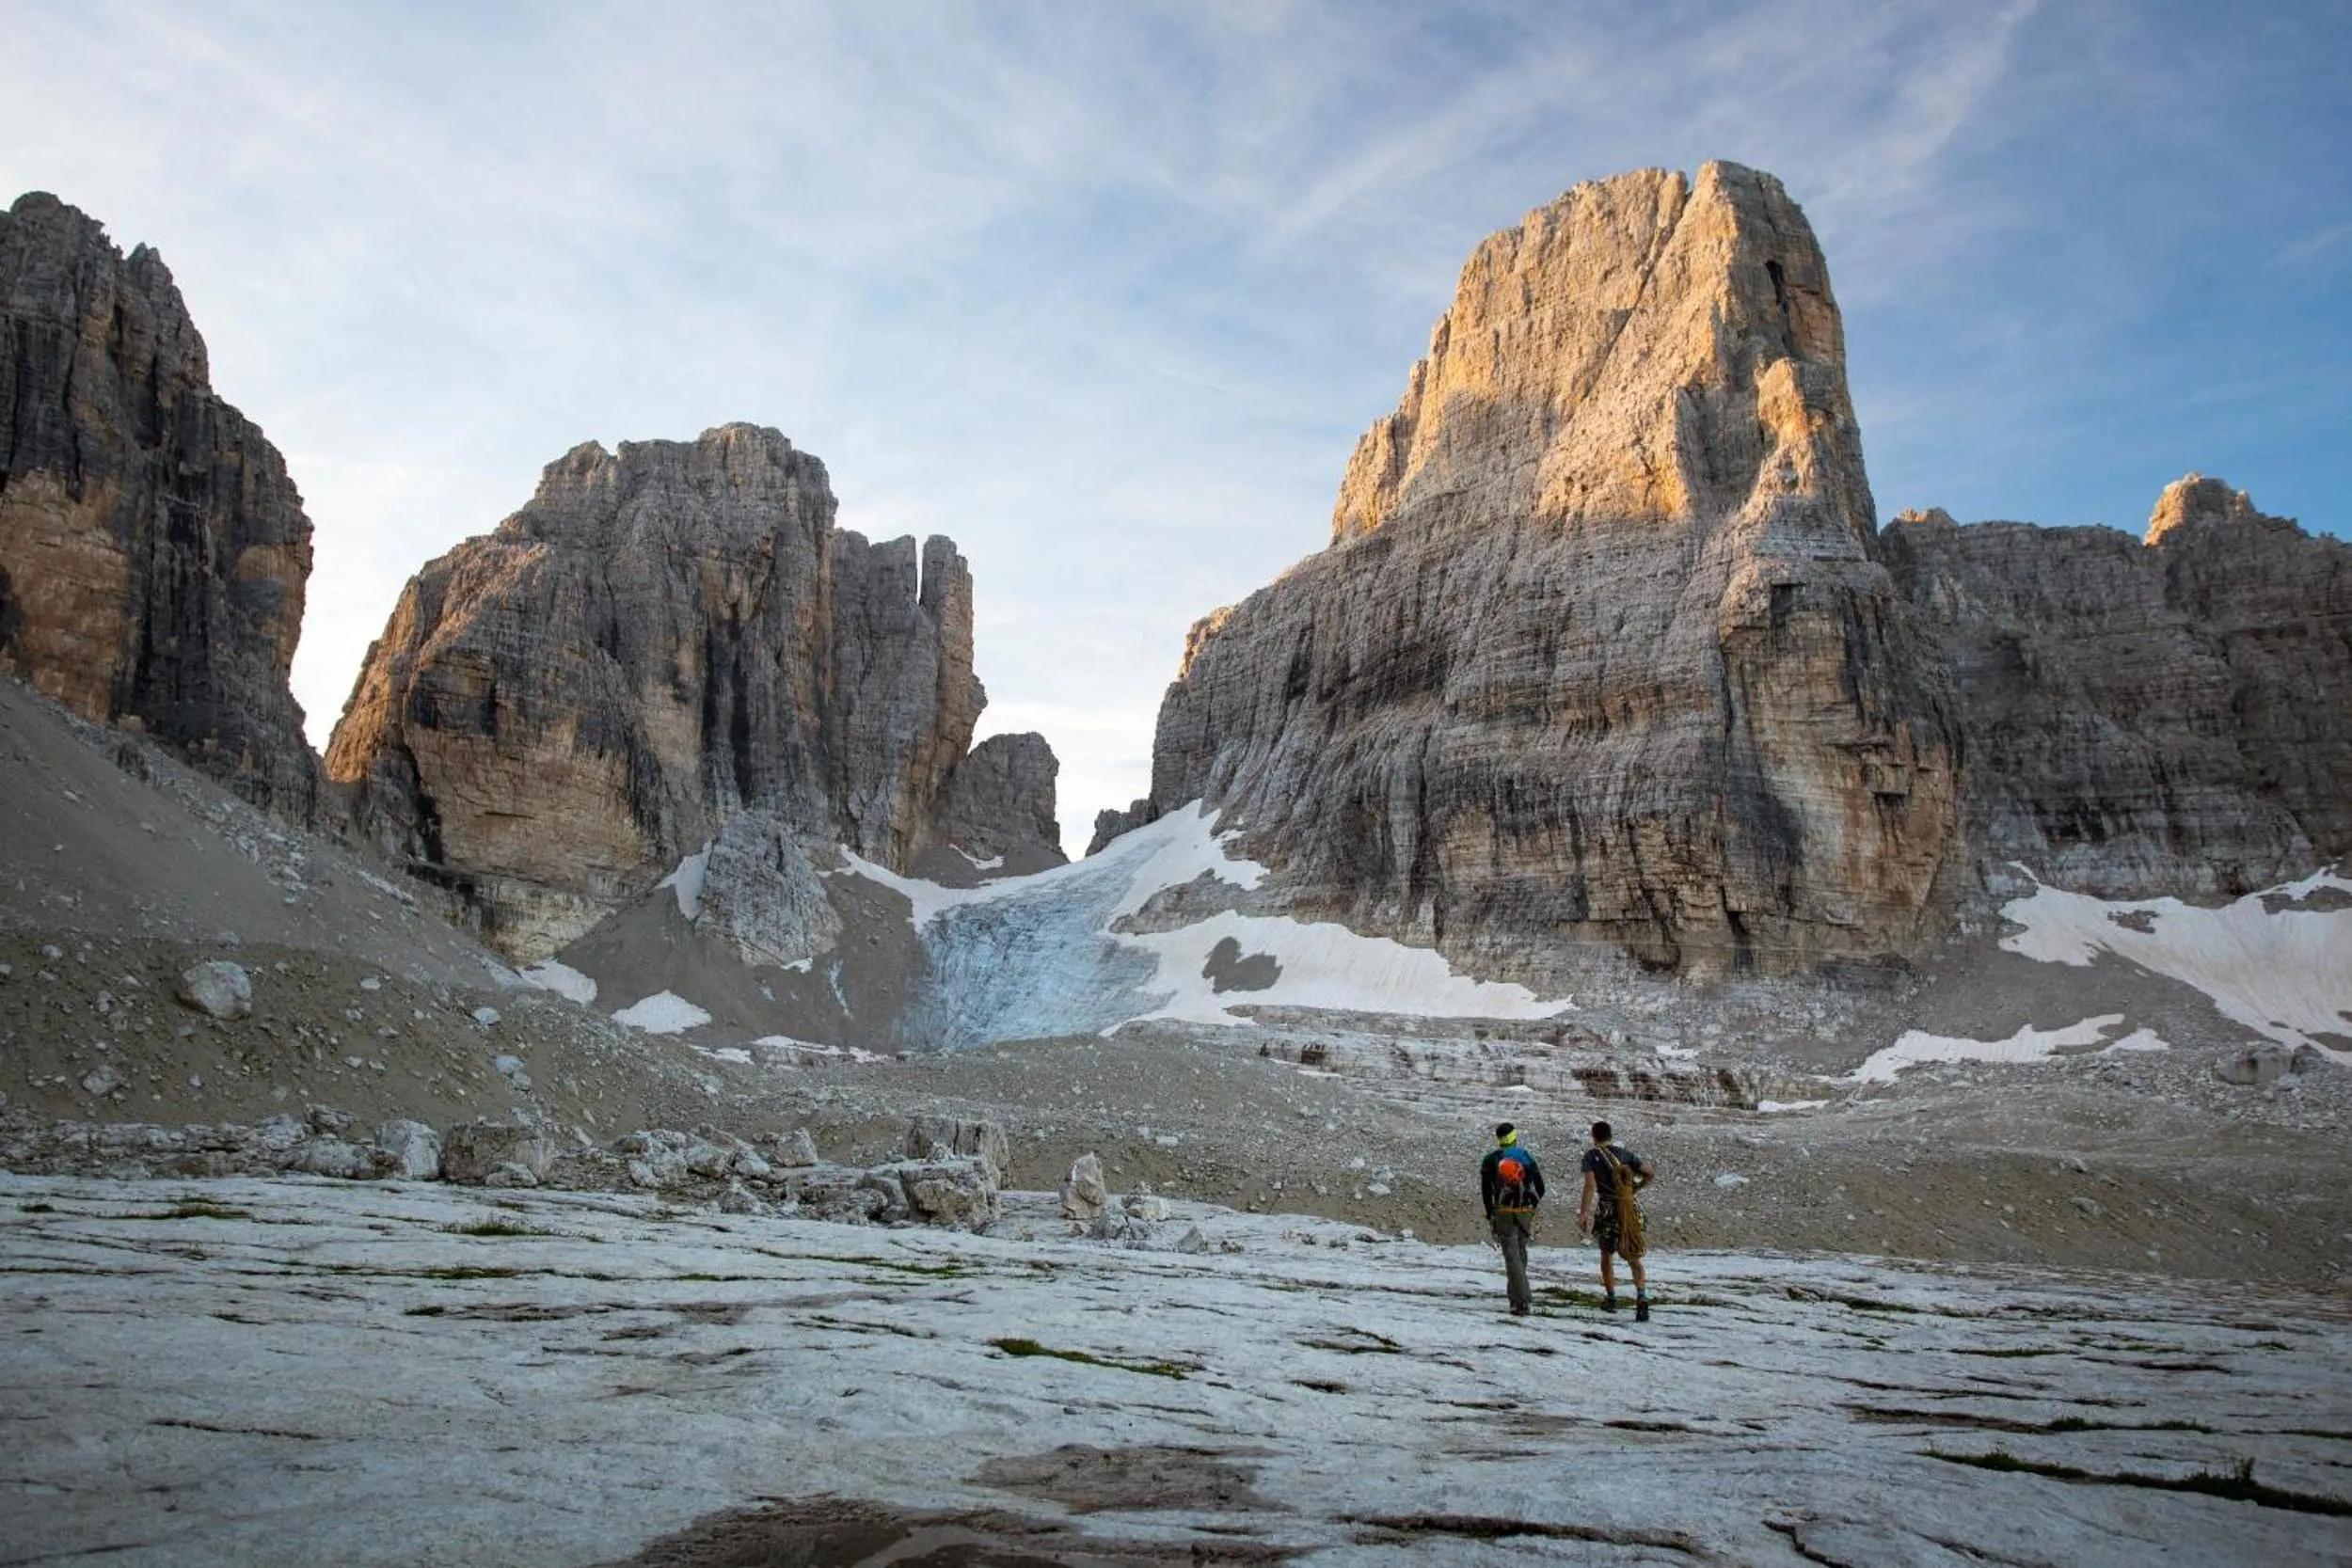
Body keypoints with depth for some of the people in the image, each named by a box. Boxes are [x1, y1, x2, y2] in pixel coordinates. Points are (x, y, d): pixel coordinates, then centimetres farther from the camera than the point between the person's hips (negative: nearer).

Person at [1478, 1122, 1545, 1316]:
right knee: (1520, 1252, 17)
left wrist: (1490, 1213, 5)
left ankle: (1523, 1301, -13)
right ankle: (1516, 1294, 25)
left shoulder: (1491, 1159, -1)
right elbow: (1540, 1188, 6)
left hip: (1503, 1213, -2)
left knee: (1512, 1256, -4)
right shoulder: (1527, 1157, 5)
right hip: (1525, 1213, 3)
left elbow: (1485, 1189, -3)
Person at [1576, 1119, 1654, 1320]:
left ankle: (1610, 1298, 27)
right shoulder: (1625, 1153, 8)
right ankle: (1642, 1298, -17)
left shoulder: (1591, 1155, -2)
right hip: (1629, 1209, 2)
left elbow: (1590, 1186, -13)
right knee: (1633, 1258, 3)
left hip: (1606, 1209, -2)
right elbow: (1650, 1172, 4)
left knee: (1605, 1255, 19)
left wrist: (1583, 1213, -14)